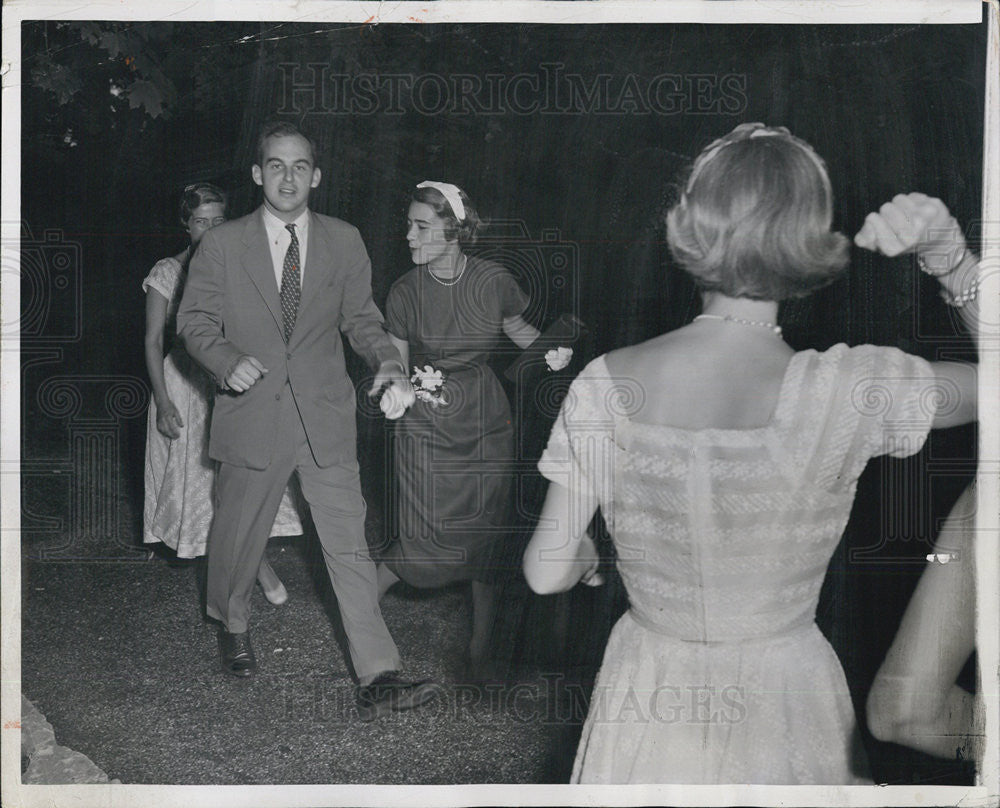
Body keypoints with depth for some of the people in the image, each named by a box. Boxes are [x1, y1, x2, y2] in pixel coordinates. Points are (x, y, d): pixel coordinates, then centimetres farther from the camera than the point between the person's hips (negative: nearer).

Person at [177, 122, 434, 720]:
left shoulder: (344, 241, 5)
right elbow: (196, 321, 2)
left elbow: (360, 316, 10)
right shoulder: (222, 245, 1)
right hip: (252, 414, 0)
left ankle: (378, 677, -2)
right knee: (239, 535, 16)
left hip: (325, 417, 0)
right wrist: (229, 359, -18)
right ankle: (234, 626, 46)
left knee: (350, 543, -4)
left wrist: (387, 358, -10)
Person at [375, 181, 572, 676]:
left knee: (484, 539, 6)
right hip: (425, 426, -1)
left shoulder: (493, 281, -8)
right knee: (424, 539, -6)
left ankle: (480, 649, 23)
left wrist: (551, 350, -7)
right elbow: (396, 364, 2)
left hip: (485, 422, 1)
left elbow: (518, 327, 12)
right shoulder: (406, 291, -8)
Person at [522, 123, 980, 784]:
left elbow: (547, 572, -9)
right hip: (781, 718, -1)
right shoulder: (850, 388, -21)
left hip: (647, 707, 2)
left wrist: (583, 556, 13)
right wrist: (951, 259, 0)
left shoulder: (606, 386, -16)